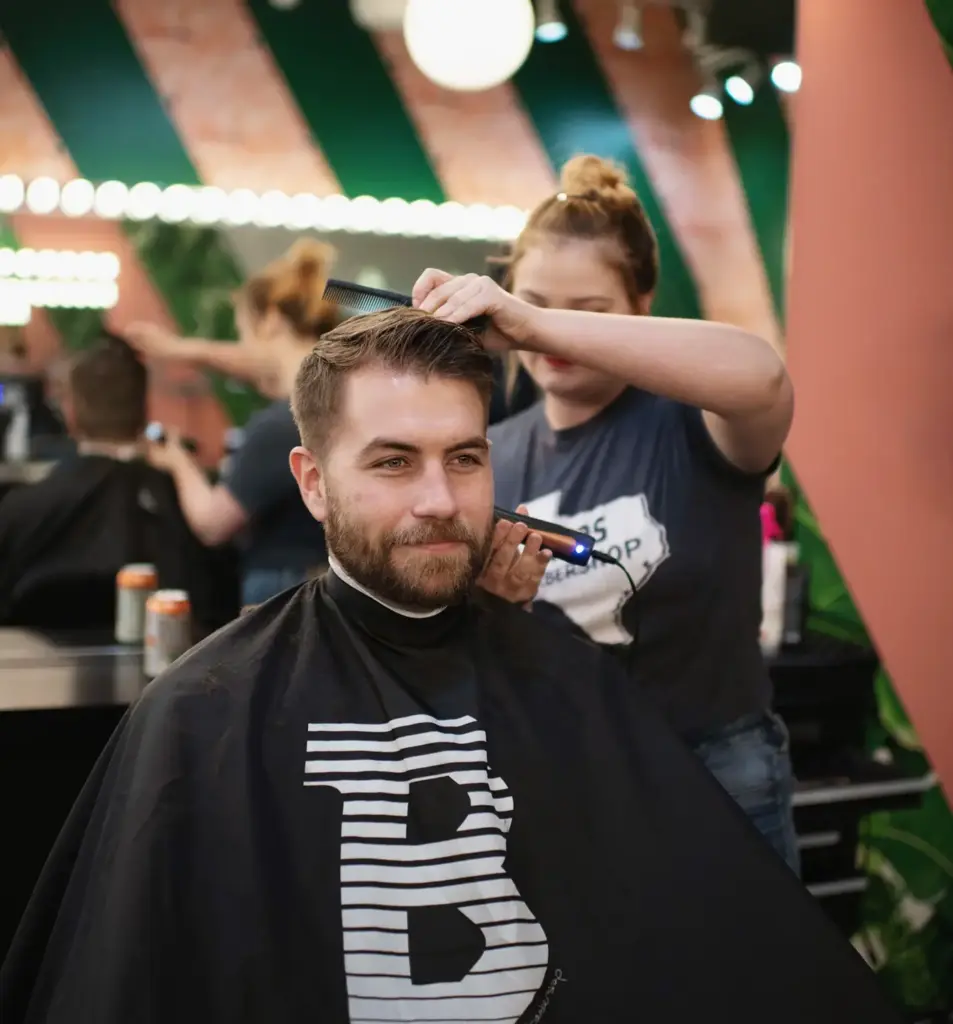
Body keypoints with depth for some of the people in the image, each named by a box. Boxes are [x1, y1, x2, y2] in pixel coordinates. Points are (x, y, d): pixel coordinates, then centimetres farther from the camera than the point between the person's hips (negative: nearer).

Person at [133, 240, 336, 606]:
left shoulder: (281, 426, -23)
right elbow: (276, 364, 25)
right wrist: (184, 349, 30)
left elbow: (211, 523, -8)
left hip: (283, 598, -8)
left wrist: (180, 463, 12)